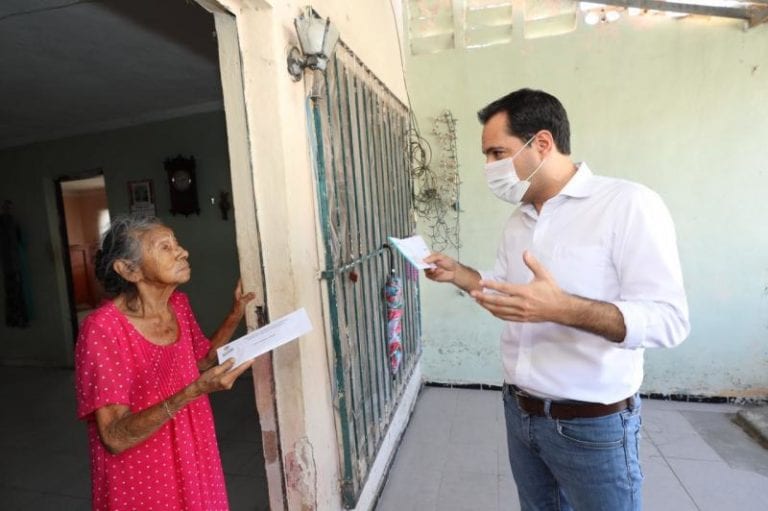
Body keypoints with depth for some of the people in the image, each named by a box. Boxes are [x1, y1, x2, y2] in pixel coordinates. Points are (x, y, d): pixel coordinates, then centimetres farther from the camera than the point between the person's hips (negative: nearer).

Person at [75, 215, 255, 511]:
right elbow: (115, 438, -26)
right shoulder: (103, 327, -25)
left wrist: (236, 315, -4)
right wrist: (194, 391, -38)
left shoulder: (178, 304, -6)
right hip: (138, 478, -6)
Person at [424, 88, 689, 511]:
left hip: (591, 425, -6)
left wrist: (562, 308, -35)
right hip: (519, 412, 7)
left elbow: (668, 320, -21)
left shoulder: (629, 204, -16)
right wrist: (457, 274, 2)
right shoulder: (517, 222, 7)